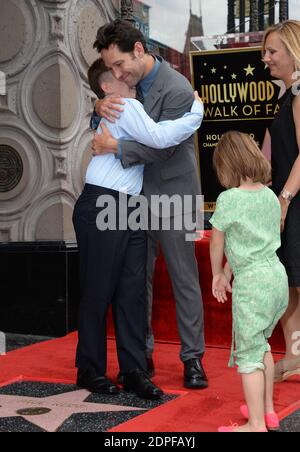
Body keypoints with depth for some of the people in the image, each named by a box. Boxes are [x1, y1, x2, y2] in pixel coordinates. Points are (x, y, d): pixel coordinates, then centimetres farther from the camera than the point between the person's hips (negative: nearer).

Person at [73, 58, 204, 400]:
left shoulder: (127, 110, 24)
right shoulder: (126, 107, -6)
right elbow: (158, 137, -18)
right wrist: (196, 112, -11)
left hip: (129, 211, 9)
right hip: (101, 208, -9)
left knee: (132, 291, 4)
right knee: (98, 291, 0)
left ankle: (133, 371, 7)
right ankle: (90, 370, 10)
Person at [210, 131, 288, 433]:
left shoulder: (229, 198, -12)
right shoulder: (270, 196, 9)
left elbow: (217, 244, -1)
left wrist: (217, 274, 16)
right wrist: (227, 272, 20)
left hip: (251, 283, -8)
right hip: (277, 275, 8)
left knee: (248, 354, 0)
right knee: (261, 344, 23)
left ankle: (257, 424, 2)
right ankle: (267, 409, 33)